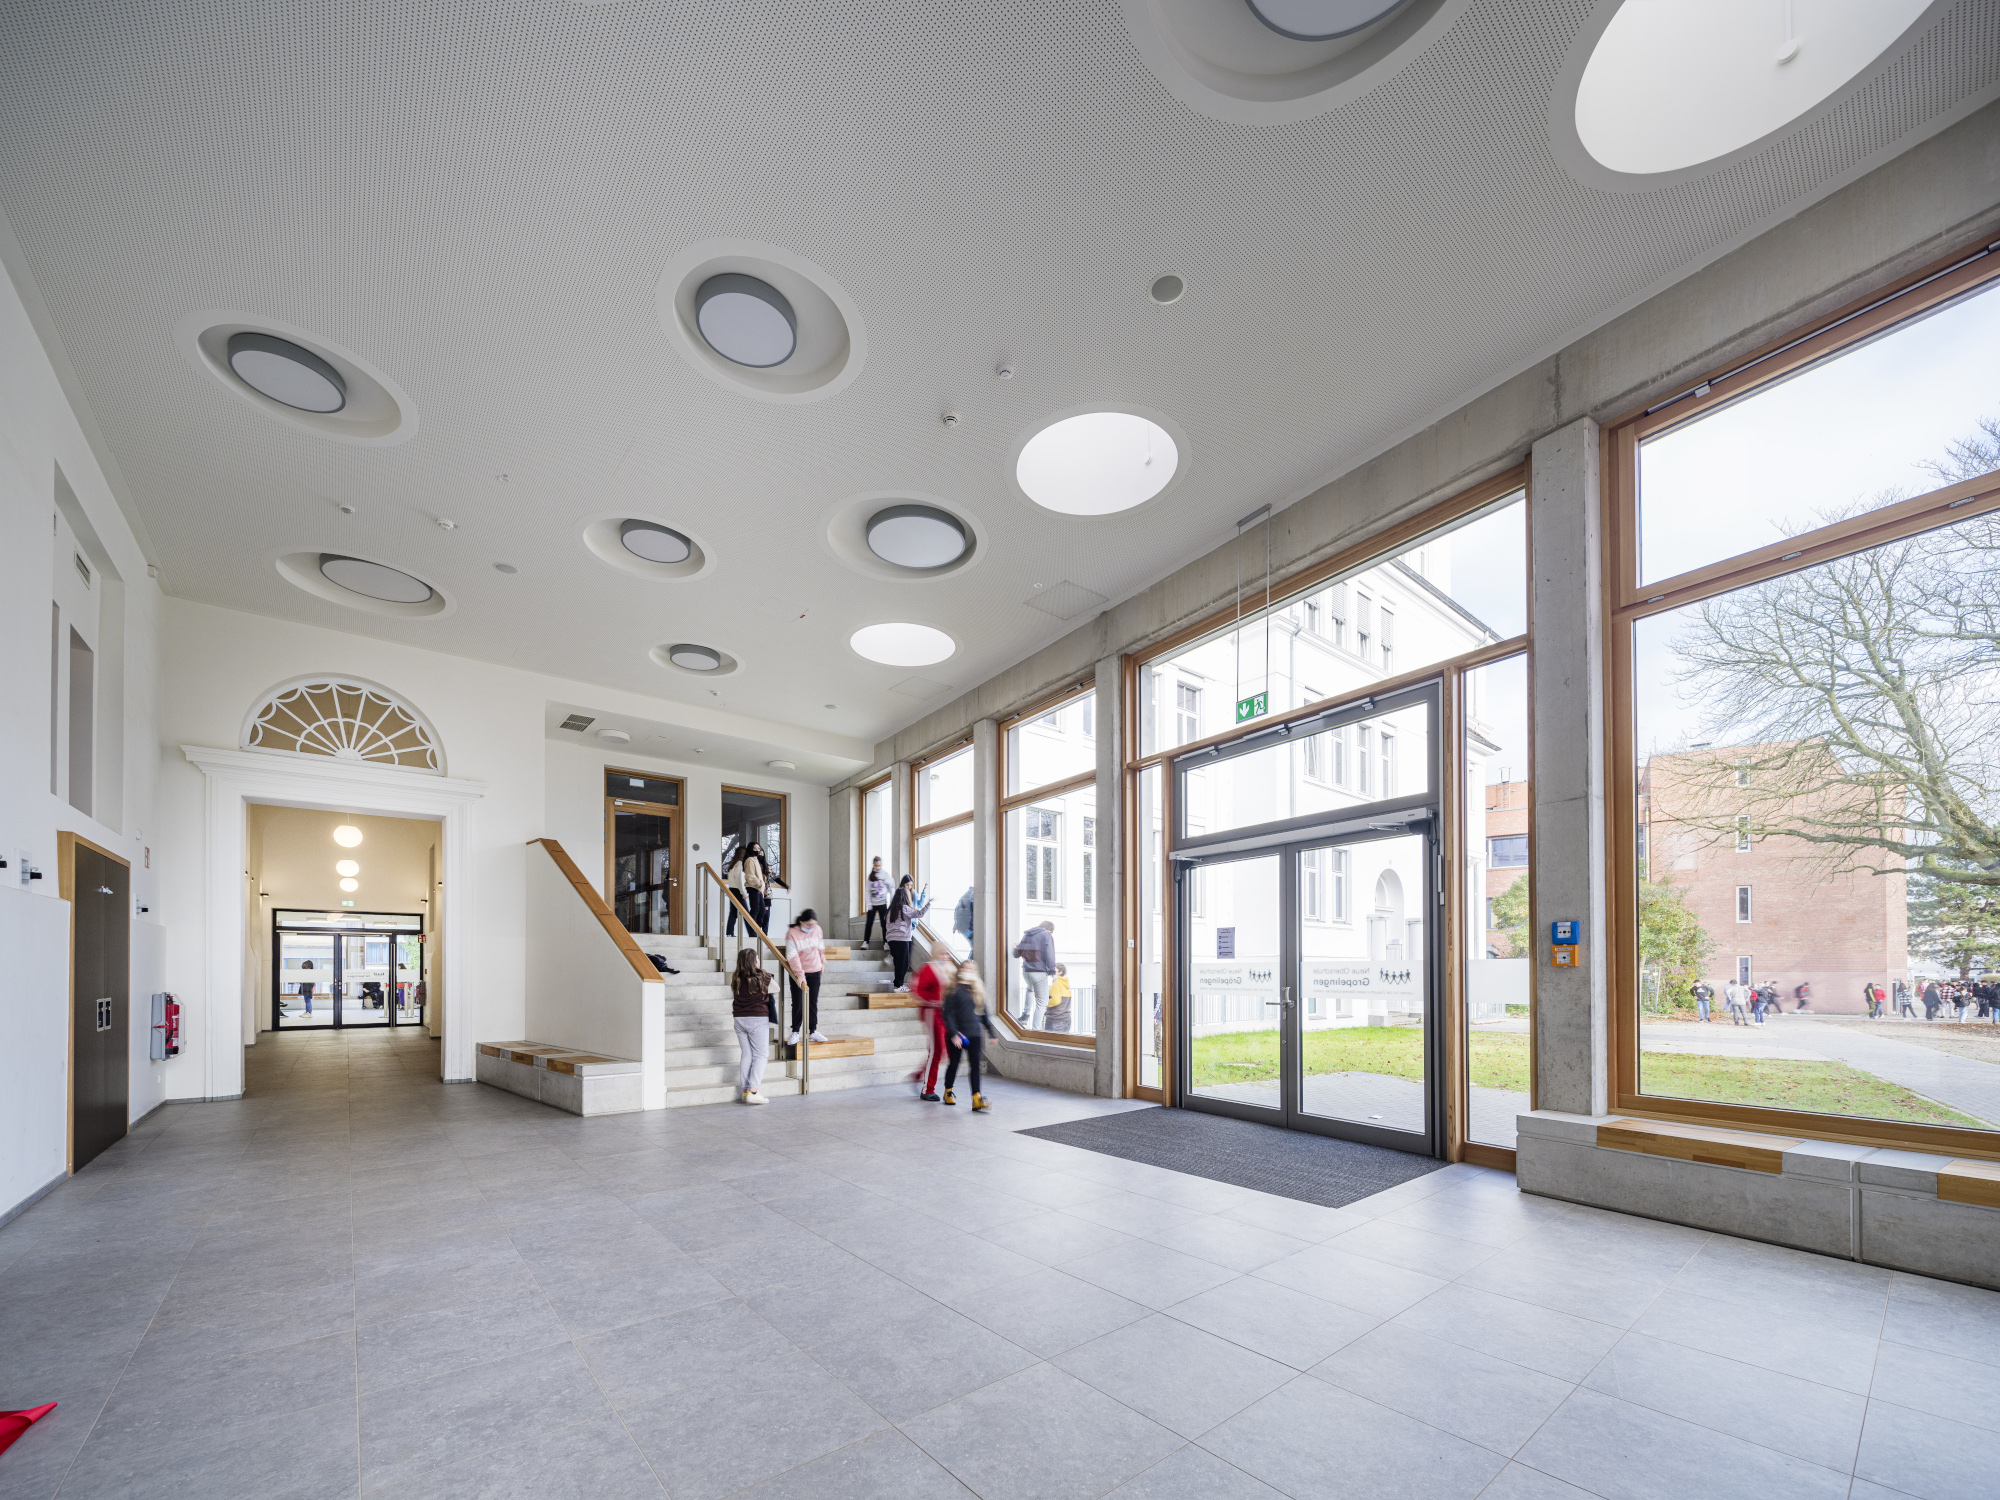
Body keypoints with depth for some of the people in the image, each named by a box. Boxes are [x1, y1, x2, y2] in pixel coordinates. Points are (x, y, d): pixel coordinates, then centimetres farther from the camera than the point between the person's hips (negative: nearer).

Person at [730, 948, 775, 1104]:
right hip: (758, 1019, -5)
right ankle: (753, 1091, -7)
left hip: (740, 1019, 5)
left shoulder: (736, 979, -1)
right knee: (760, 1055, 2)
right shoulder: (762, 978, -13)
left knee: (746, 1055, 13)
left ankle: (745, 1090, 15)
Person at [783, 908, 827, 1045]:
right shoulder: (792, 933, -17)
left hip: (815, 971, 3)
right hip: (797, 973, -3)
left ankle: (813, 1031, 17)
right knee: (797, 1003, 1)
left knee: (813, 1003, 8)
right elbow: (792, 956, -22)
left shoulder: (817, 930, -5)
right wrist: (799, 974, -28)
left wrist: (822, 963, 18)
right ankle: (795, 1032, 13)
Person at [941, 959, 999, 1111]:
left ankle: (977, 1098, -10)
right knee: (954, 1064, 11)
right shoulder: (954, 990, -6)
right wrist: (953, 1033, -18)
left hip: (975, 1034, 3)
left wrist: (992, 1032, 15)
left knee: (975, 1065, -6)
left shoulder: (979, 991, 10)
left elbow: (984, 1013, 16)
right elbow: (948, 1014, -10)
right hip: (958, 1035, -3)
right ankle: (948, 1092, 32)